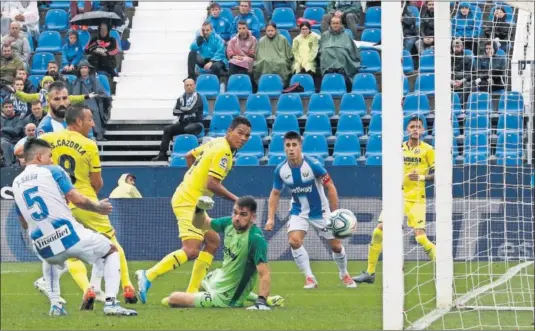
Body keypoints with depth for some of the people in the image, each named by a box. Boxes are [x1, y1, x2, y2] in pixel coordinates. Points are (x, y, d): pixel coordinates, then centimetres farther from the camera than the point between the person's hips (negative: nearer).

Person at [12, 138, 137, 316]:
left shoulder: (16, 184, 14)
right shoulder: (53, 171, 0)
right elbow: (78, 200, -9)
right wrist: (98, 207, 9)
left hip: (43, 248, 5)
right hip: (70, 238, -5)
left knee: (51, 260, 42)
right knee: (111, 251, 19)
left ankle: (55, 304, 24)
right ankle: (110, 302, 0)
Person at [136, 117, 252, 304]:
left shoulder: (215, 143, 12)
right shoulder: (223, 150, -16)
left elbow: (189, 156, 26)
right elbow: (212, 184, -22)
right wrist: (235, 199, -13)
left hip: (194, 202, 11)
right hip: (188, 202, -11)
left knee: (213, 241, 14)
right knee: (191, 250, -20)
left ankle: (192, 292, 12)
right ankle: (148, 276, -17)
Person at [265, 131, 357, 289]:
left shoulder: (313, 165, -24)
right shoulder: (281, 170, -13)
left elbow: (330, 187, -16)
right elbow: (275, 193, 2)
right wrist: (271, 218, -7)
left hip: (320, 211, -2)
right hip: (299, 212, 2)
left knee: (336, 245, 4)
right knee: (294, 241, -23)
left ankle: (344, 274, 33)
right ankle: (309, 278, -9)